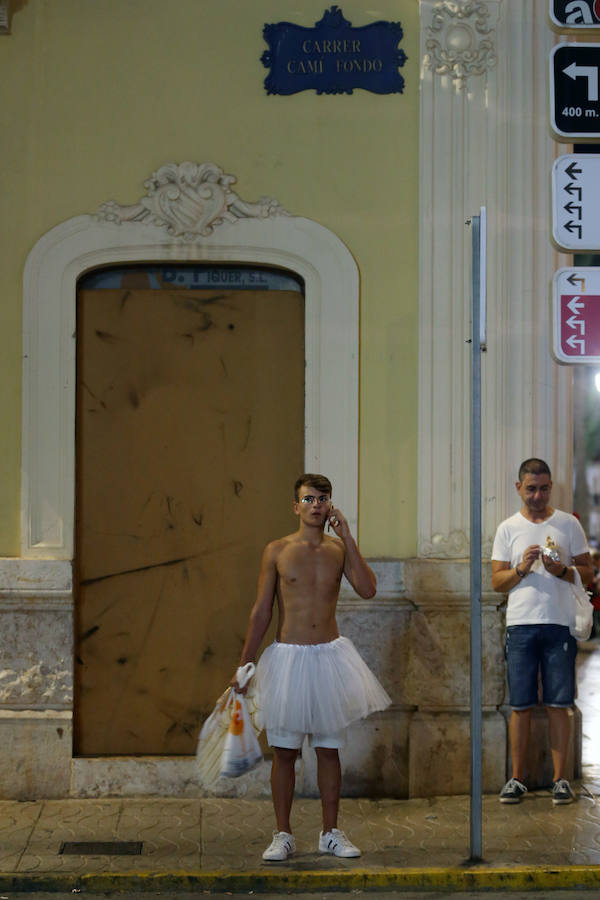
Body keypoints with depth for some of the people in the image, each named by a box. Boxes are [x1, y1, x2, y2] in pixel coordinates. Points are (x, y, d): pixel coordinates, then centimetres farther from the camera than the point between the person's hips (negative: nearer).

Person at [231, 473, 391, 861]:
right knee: (285, 750, 3)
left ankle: (331, 833, 17)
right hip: (288, 656, -2)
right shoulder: (277, 551, -1)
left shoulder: (339, 549, 3)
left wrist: (347, 538, -14)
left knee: (329, 749, 8)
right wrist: (244, 664, 0)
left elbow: (368, 589, -13)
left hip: (329, 655, 2)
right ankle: (283, 835, 11)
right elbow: (261, 611, 2)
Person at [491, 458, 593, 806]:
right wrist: (521, 569, -12)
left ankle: (561, 778, 6)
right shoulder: (508, 529, 9)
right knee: (521, 705, 3)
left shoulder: (568, 524, 7)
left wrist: (562, 571, -12)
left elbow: (589, 572, 7)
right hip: (521, 623, 1)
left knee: (558, 704, 0)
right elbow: (497, 582, 7)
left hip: (560, 624, -1)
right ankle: (517, 778, 10)